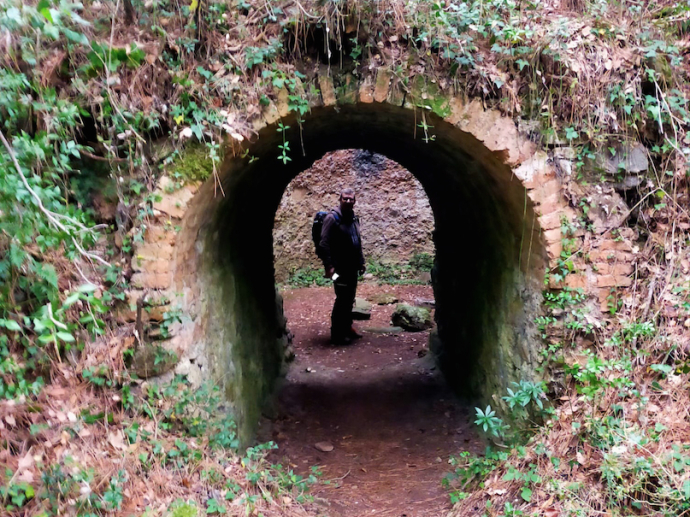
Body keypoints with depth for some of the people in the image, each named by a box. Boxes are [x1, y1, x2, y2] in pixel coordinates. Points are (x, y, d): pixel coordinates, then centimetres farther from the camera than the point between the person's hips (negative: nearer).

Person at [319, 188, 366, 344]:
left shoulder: (354, 218, 12)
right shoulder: (332, 218, -11)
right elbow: (324, 244, -16)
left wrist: (361, 262, 18)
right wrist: (328, 266, -22)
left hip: (352, 267, 7)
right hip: (340, 267, -7)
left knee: (349, 299, 14)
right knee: (342, 300, -5)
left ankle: (347, 328, 26)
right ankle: (336, 334, 3)